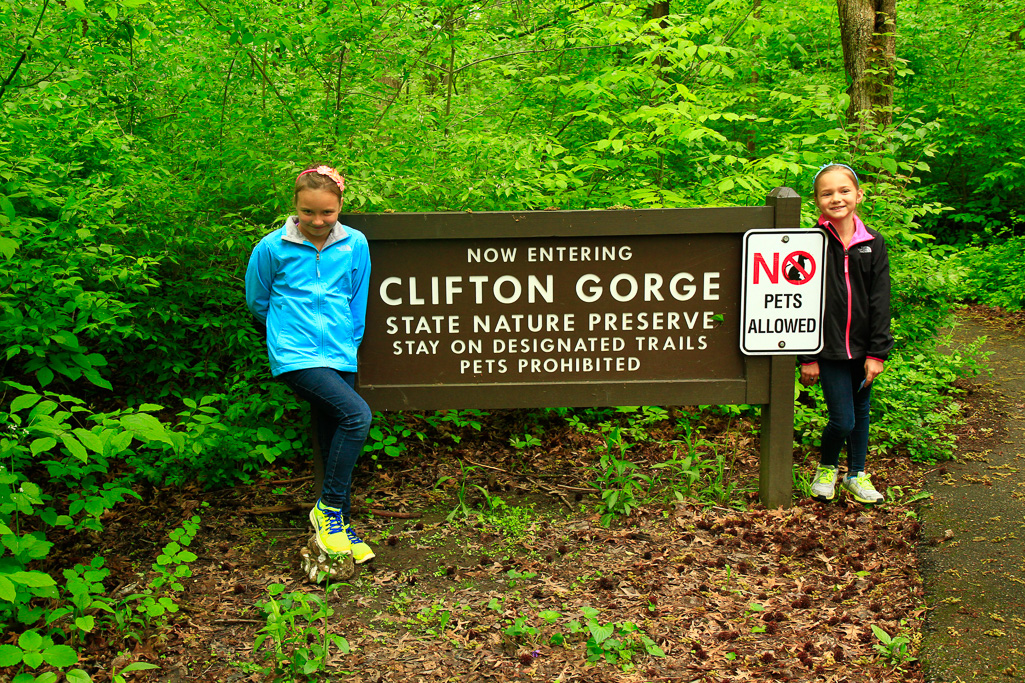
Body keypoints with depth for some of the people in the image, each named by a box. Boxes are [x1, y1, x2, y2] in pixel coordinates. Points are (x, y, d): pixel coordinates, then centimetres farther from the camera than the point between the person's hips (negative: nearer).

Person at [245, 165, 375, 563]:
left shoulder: (355, 245, 5)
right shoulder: (272, 248, -3)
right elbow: (257, 302, 12)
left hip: (339, 356, 4)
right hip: (294, 355, -4)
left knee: (334, 441, 5)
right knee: (357, 415, -23)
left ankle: (338, 527, 20)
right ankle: (329, 509, -10)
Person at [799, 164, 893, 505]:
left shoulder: (873, 243, 1)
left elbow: (880, 301, 1)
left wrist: (877, 352, -3)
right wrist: (807, 356, -7)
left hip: (862, 346, 3)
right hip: (829, 348, -3)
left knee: (861, 412, 15)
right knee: (843, 419, -5)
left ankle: (856, 474, 34)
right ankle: (827, 468, 23)